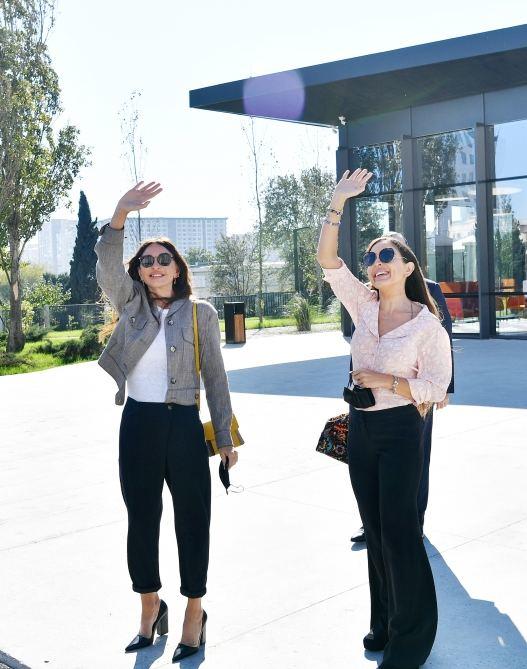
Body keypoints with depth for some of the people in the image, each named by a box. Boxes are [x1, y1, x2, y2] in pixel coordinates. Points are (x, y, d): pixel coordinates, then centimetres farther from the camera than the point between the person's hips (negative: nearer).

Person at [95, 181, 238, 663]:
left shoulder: (201, 313, 0)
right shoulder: (131, 303, 5)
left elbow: (215, 378, 1)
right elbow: (107, 267, -15)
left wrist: (225, 436, 0)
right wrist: (120, 215, -29)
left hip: (184, 425, -2)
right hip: (137, 424, 2)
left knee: (192, 519, 6)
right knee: (142, 518, 12)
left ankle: (195, 613, 23)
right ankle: (150, 609, 31)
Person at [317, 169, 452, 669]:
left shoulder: (427, 324, -9)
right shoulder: (363, 305, 3)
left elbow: (435, 387, -12)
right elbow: (327, 259, -5)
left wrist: (383, 380, -16)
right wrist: (337, 204, -13)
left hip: (400, 430, -5)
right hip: (360, 428, 5)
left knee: (399, 529, -1)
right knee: (375, 528, 14)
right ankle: (384, 621, 29)